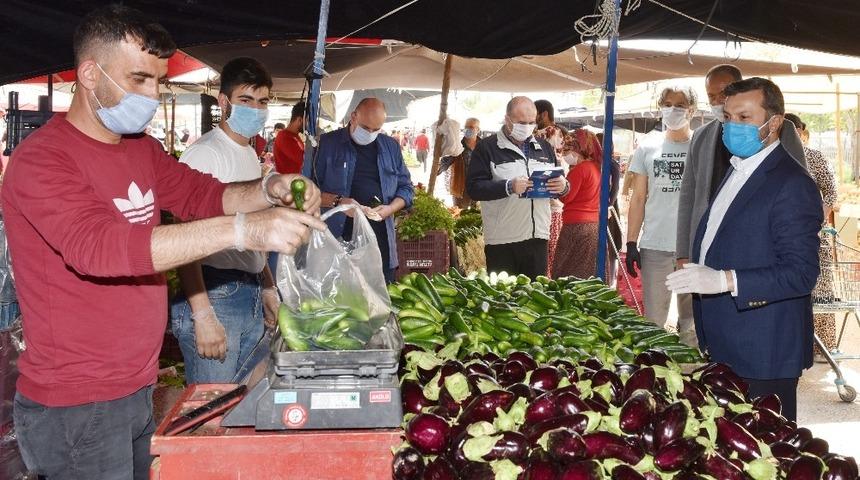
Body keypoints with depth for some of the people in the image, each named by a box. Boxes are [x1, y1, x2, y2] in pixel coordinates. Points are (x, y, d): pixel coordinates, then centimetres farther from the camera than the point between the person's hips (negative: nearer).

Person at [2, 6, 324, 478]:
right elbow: (99, 246, -32)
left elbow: (203, 194, 12)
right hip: (75, 408, -7)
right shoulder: (41, 159, -18)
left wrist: (268, 190, -11)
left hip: (139, 388, 8)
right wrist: (241, 230, -39)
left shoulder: (143, 149, 9)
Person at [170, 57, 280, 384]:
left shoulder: (251, 155, 17)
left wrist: (267, 288, 23)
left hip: (251, 294, 9)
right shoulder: (205, 153, -12)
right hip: (214, 294, -9)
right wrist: (202, 315, -23)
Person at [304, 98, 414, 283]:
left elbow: (406, 187, 17)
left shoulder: (391, 146, 13)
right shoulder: (327, 144, 1)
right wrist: (338, 201, -16)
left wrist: (390, 208, -3)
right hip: (337, 237, -3)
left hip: (381, 240, 3)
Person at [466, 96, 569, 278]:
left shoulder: (544, 147, 16)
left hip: (537, 237, 5)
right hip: (501, 242, -4)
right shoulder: (487, 147, 0)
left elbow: (559, 183, 21)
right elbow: (473, 188, -10)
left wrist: (563, 186, -4)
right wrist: (509, 187, -22)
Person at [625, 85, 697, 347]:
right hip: (654, 246, 1)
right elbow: (638, 199, 10)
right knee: (653, 320, 7)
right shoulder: (648, 148, 8)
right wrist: (631, 243, 4)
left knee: (691, 321, 8)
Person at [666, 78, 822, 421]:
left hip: (762, 355, -9)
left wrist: (725, 280, -31)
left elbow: (801, 273, -23)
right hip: (721, 348, 9)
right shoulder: (737, 171, 15)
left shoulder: (792, 185, -16)